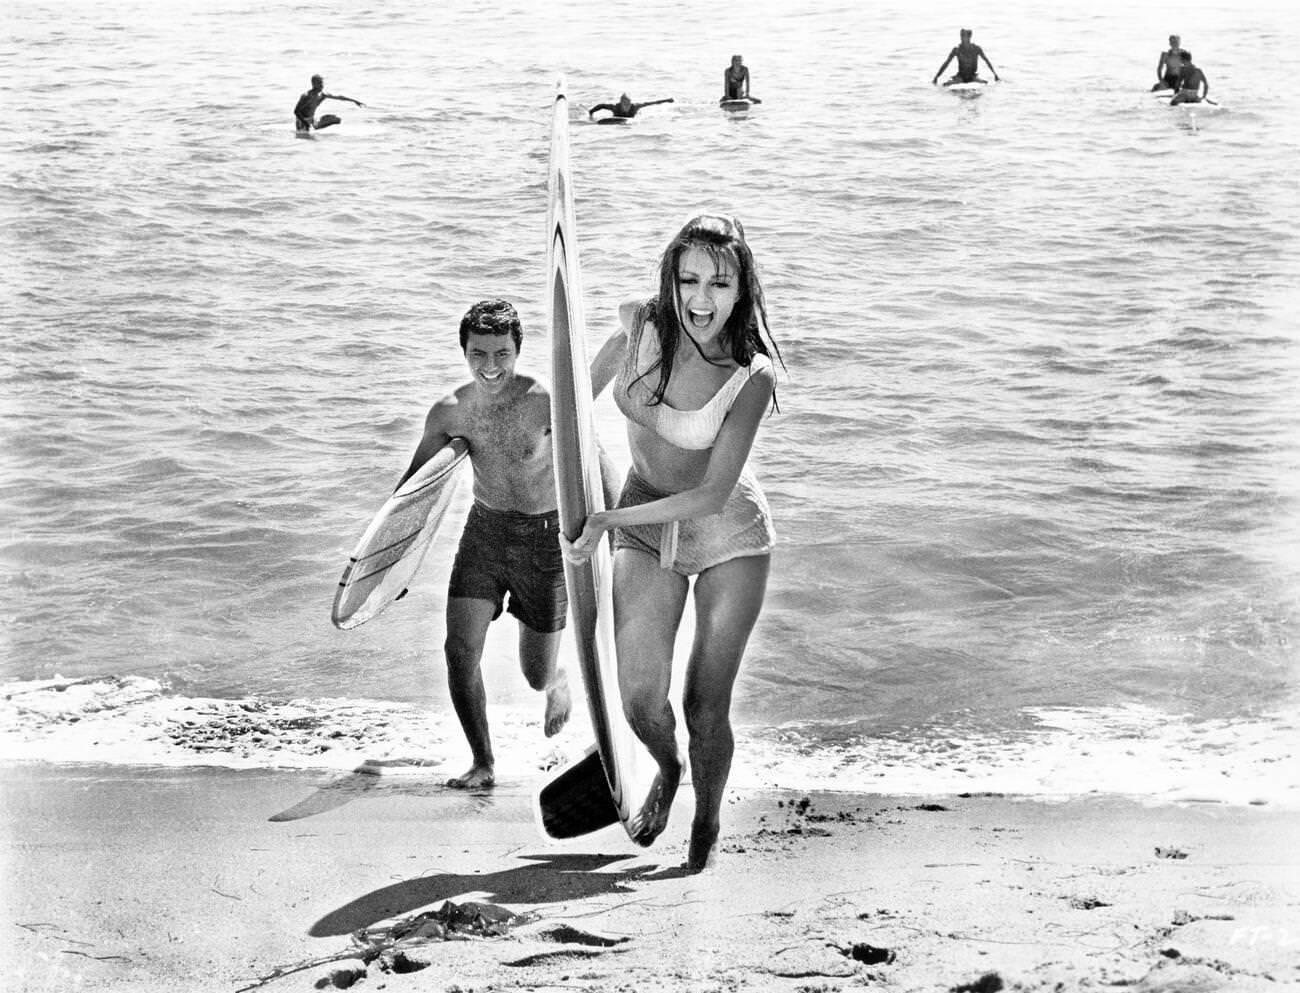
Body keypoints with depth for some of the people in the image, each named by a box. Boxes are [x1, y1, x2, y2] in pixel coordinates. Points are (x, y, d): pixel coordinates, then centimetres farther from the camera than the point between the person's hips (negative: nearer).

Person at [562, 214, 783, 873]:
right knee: (640, 697, -10)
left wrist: (610, 519, -27)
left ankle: (706, 827, 27)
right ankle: (666, 770, 27)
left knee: (705, 707, -1)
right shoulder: (639, 324, -15)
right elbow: (602, 368, 10)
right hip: (644, 528, 3)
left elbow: (714, 492, -24)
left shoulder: (751, 377, -23)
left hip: (727, 531, -3)